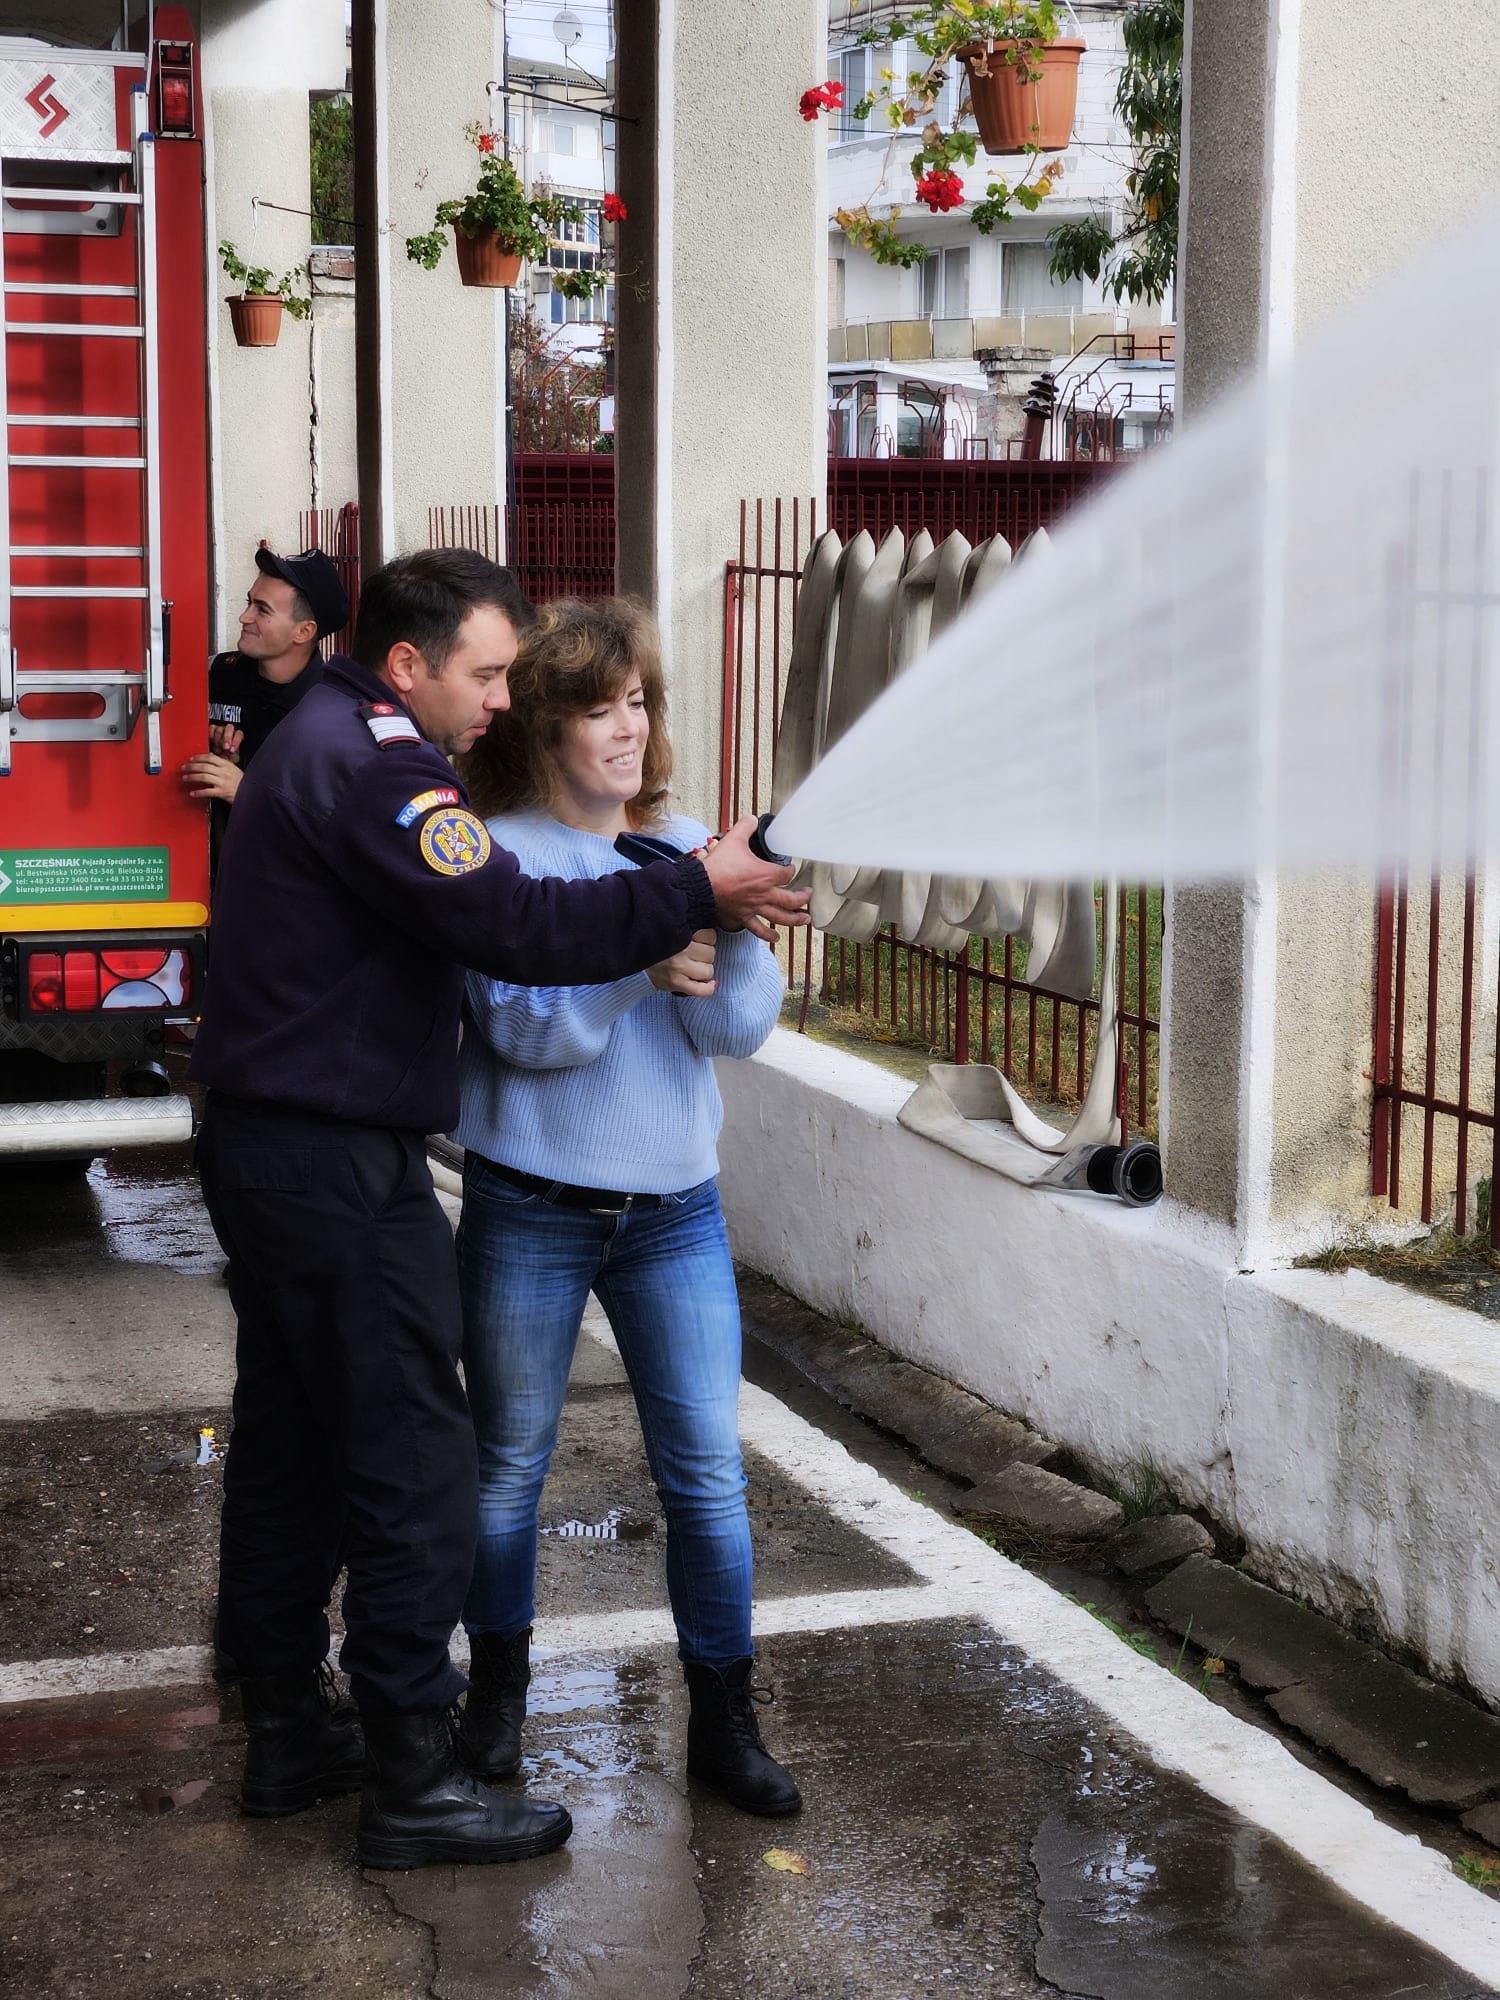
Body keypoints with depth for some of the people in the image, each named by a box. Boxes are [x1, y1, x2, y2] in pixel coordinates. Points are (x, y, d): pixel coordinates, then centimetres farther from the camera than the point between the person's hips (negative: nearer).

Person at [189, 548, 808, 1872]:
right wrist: (693, 893, -19)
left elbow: (467, 909, 13)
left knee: (289, 1440, 16)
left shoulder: (323, 739, 17)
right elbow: (512, 927, -25)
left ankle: (286, 1728, 26)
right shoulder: (375, 762, -17)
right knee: (412, 1460, -5)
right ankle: (411, 1782, 2)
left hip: (268, 1149, 11)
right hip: (338, 1165, -11)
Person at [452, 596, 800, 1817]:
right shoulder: (496, 853, -8)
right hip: (530, 1212, -2)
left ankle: (725, 1722, 16)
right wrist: (639, 957, -31)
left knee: (708, 1468, 3)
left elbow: (742, 1029, -4)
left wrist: (732, 935, -23)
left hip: (675, 1210, 3)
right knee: (509, 1463, 12)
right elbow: (527, 1028, -17)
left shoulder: (689, 848, 3)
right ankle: (498, 1692, 31)